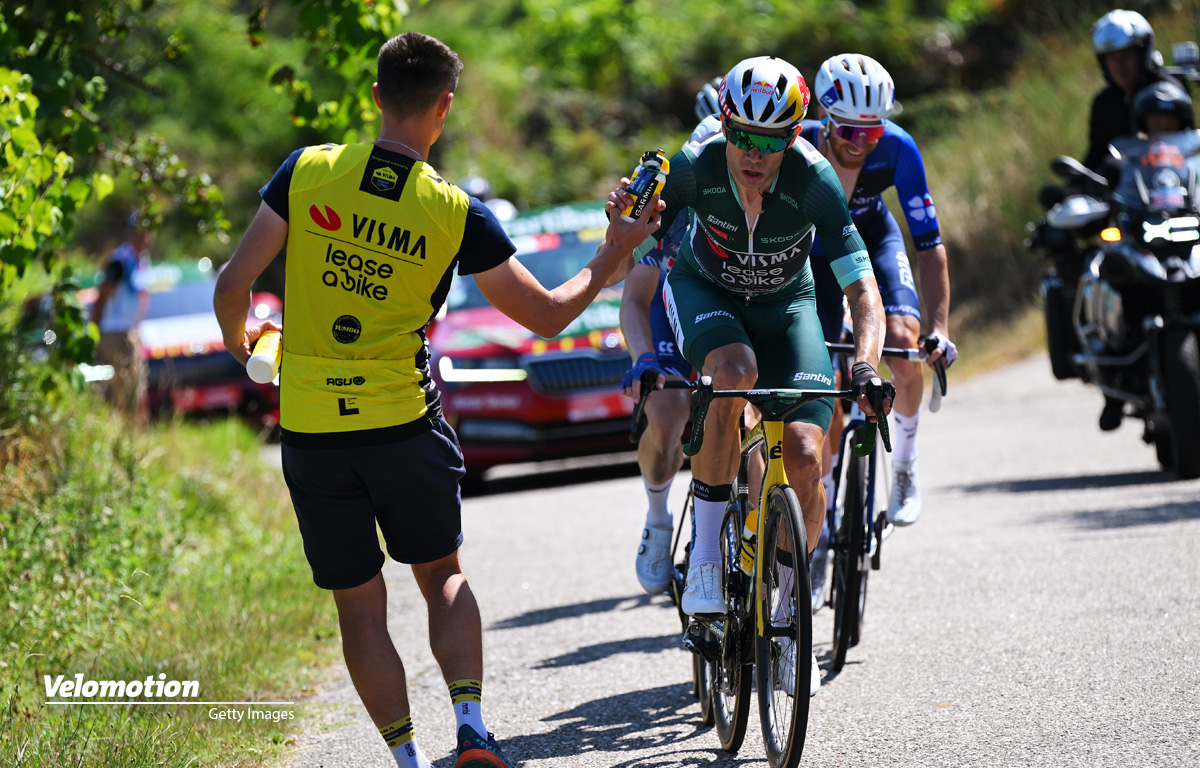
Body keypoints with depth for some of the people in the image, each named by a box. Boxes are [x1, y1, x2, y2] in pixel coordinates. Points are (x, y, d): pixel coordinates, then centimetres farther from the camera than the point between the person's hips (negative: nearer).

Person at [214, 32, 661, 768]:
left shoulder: (307, 171, -6)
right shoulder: (458, 213, -8)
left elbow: (234, 285, -6)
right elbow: (548, 313, 0)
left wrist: (240, 341, 17)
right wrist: (614, 255, 16)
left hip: (310, 426, 1)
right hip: (404, 422, 0)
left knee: (359, 604, 11)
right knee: (443, 574, 19)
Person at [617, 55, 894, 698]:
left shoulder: (813, 180, -30)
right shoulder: (695, 168, -28)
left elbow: (861, 287, -30)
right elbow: (637, 269, -17)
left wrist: (865, 367, -45)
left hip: (785, 303, 1)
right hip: (705, 290, -1)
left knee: (805, 458, -16)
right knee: (734, 372, -36)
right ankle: (705, 551, -23)